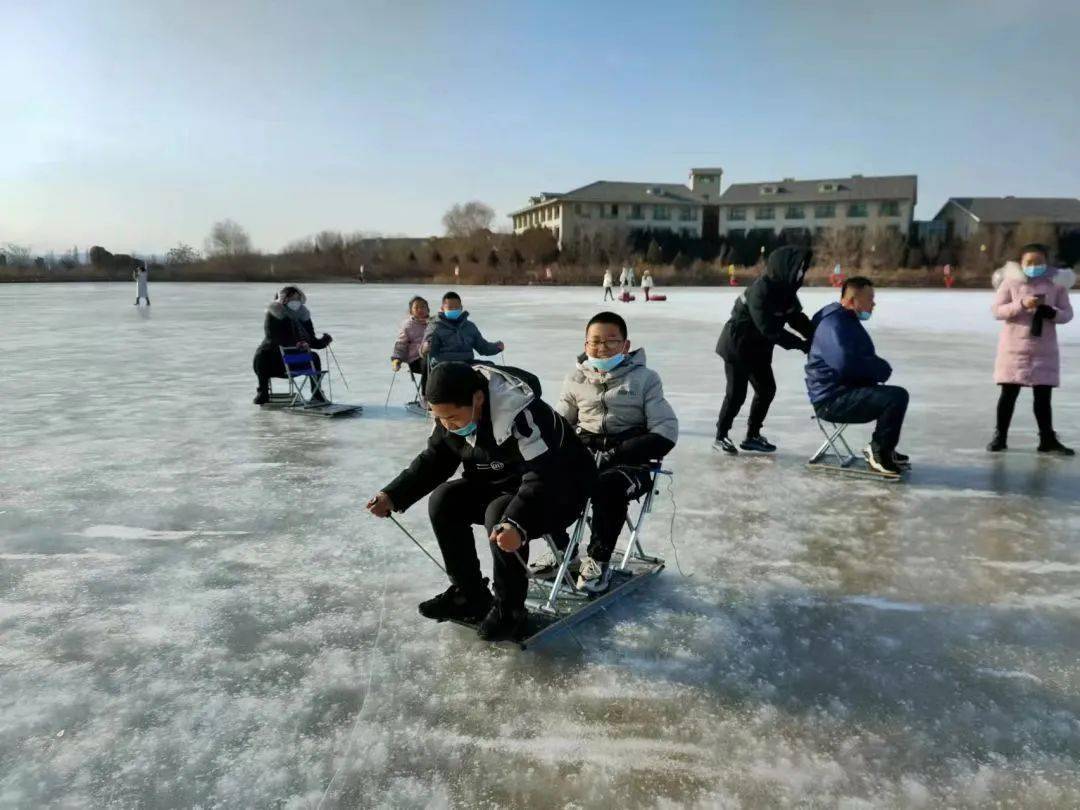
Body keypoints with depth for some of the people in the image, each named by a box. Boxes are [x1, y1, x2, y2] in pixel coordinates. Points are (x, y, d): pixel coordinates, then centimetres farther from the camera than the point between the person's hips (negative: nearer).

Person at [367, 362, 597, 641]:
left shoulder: (522, 414, -35)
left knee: (501, 515, -33)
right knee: (443, 501, -9)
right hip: (501, 483, 8)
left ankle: (509, 610, -13)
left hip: (559, 489, -8)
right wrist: (393, 495, -13)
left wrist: (517, 524, -56)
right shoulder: (452, 412, -11)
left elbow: (543, 476, -40)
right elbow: (434, 460, 0)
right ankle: (470, 595, 4)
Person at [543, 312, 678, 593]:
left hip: (630, 463, -4)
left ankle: (598, 560, -12)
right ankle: (561, 548, 0)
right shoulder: (576, 380, 11)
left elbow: (665, 433, -8)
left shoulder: (644, 378, 0)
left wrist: (614, 453, -17)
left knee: (608, 486, -36)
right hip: (583, 457, 4)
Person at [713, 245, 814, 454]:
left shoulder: (786, 288, -1)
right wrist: (802, 344, -28)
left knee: (767, 389, 9)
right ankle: (721, 437, 11)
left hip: (759, 347, 9)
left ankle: (752, 436, 20)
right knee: (737, 393, -4)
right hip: (737, 345, -9)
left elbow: (797, 318, 6)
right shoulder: (761, 291, -29)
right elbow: (770, 329, -32)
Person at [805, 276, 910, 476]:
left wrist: (880, 368, -1)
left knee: (895, 395, 25)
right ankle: (879, 453, -7)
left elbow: (866, 358, 21)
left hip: (847, 391, 11)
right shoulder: (834, 324, -18)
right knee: (897, 397, -23)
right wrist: (881, 369, -17)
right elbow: (846, 364, -31)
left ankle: (883, 449, 29)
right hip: (833, 400, -11)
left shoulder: (848, 321, 17)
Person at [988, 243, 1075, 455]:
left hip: (1045, 349, 2)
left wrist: (1052, 312, -19)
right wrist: (1022, 304, -23)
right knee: (1009, 392, 4)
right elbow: (996, 310, -9)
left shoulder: (1056, 283, 1)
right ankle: (1000, 436, 15)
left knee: (1043, 395, 6)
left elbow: (1067, 313, 3)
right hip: (1014, 347, -2)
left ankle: (1047, 439, 16)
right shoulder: (1011, 281, -4)